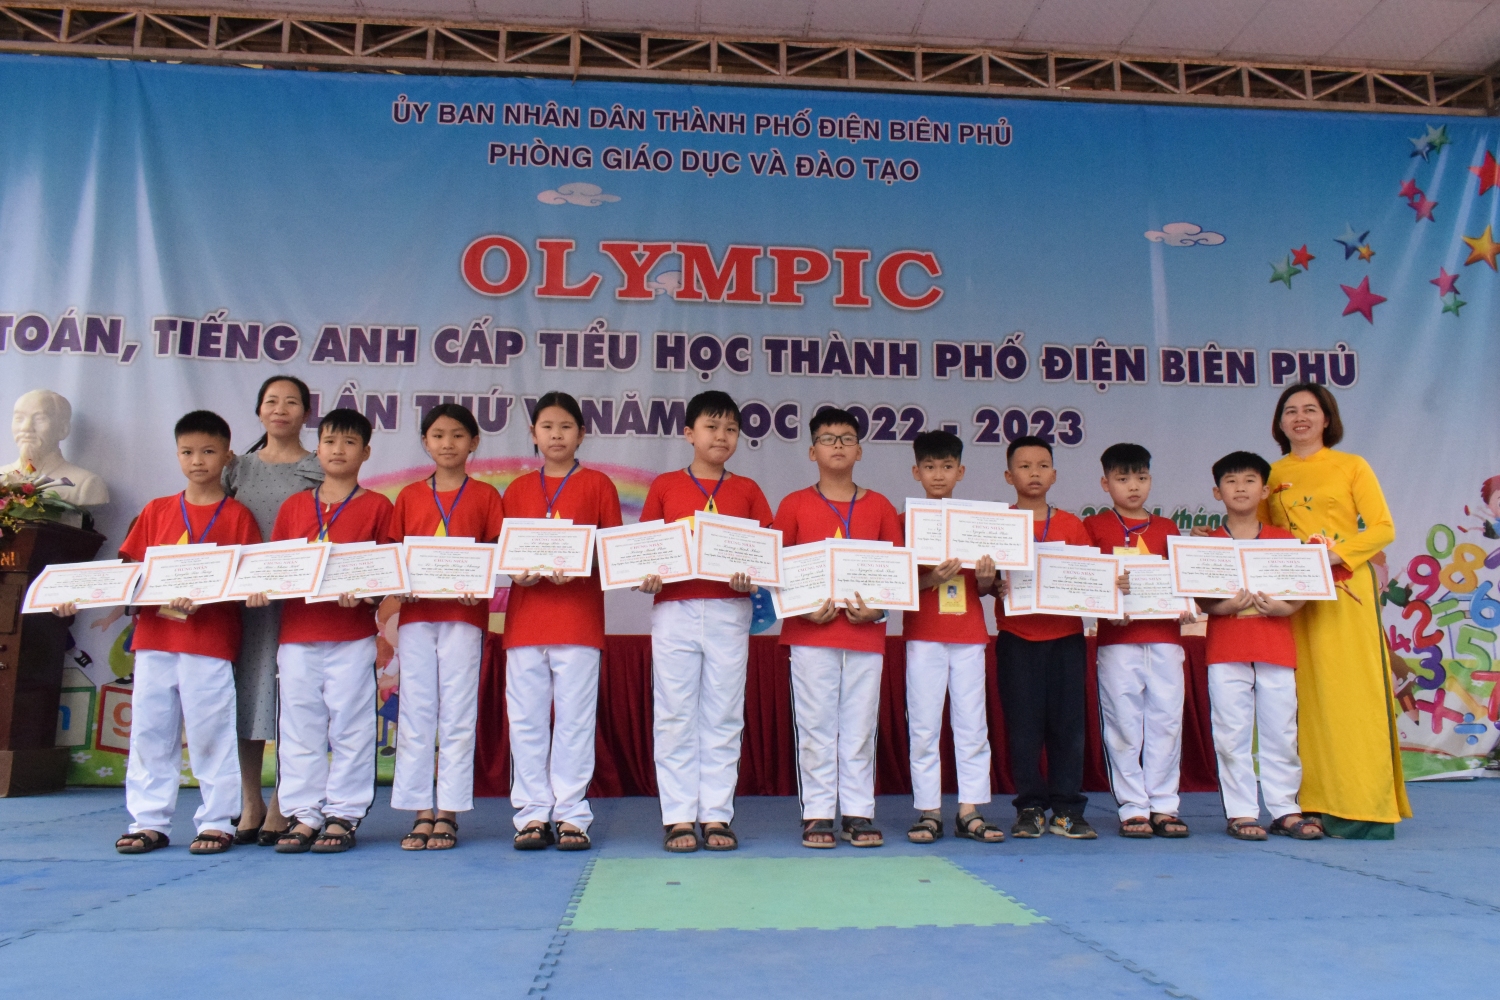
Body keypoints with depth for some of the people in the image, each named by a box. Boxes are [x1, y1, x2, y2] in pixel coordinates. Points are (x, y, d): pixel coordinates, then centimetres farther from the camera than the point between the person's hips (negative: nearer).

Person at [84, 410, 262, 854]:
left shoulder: (237, 515, 1)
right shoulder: (156, 511, 12)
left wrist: (203, 598, -20)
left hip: (211, 642, -4)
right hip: (154, 637, 4)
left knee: (210, 733, 0)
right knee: (150, 732, 8)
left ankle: (216, 822, 10)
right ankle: (149, 822, 18)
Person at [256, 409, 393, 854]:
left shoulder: (377, 507, 4)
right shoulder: (293, 506, 14)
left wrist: (365, 591, -18)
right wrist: (260, 586, -5)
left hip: (352, 635, -3)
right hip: (297, 633, 4)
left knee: (349, 726, 1)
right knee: (299, 728, 7)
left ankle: (343, 815, 11)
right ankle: (302, 814, 17)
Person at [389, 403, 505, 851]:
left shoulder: (485, 495, 5)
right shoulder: (409, 496, 12)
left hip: (464, 615, -2)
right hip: (416, 614, 3)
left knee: (457, 715, 0)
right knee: (415, 714, 4)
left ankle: (448, 814, 8)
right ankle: (422, 813, 12)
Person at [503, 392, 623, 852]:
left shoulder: (597, 484, 6)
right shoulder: (518, 489, 14)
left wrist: (577, 566, -14)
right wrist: (516, 570, -7)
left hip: (579, 618, -3)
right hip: (525, 617, 3)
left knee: (574, 718, 0)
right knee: (526, 719, 4)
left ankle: (571, 815, 8)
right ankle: (532, 814, 13)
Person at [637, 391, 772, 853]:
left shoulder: (747, 490, 9)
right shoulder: (664, 486, 7)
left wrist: (751, 577, -14)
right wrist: (645, 578, -11)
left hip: (729, 612, 1)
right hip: (674, 610, 0)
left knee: (723, 716, 5)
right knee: (675, 716, 2)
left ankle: (716, 815, 13)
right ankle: (679, 817, 10)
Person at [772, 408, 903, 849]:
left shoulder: (879, 507, 9)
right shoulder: (794, 505, 4)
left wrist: (877, 608, -8)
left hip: (866, 632, 2)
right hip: (811, 631, -1)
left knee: (860, 726, 5)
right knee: (816, 726, 2)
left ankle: (859, 814, 15)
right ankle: (817, 814, 11)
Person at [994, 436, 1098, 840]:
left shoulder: (1073, 526, 9)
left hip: (1066, 636, 2)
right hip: (1017, 639, -1)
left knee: (1068, 724, 3)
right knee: (1022, 726, 1)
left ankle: (1067, 810, 13)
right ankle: (1030, 808, 13)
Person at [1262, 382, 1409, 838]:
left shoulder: (1352, 466, 6)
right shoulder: (1271, 475, 14)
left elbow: (1383, 528, -1)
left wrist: (1338, 553, -16)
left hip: (1347, 590, -3)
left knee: (1352, 693, -5)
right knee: (1306, 695, 1)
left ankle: (1363, 808, -1)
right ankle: (1314, 804, 5)